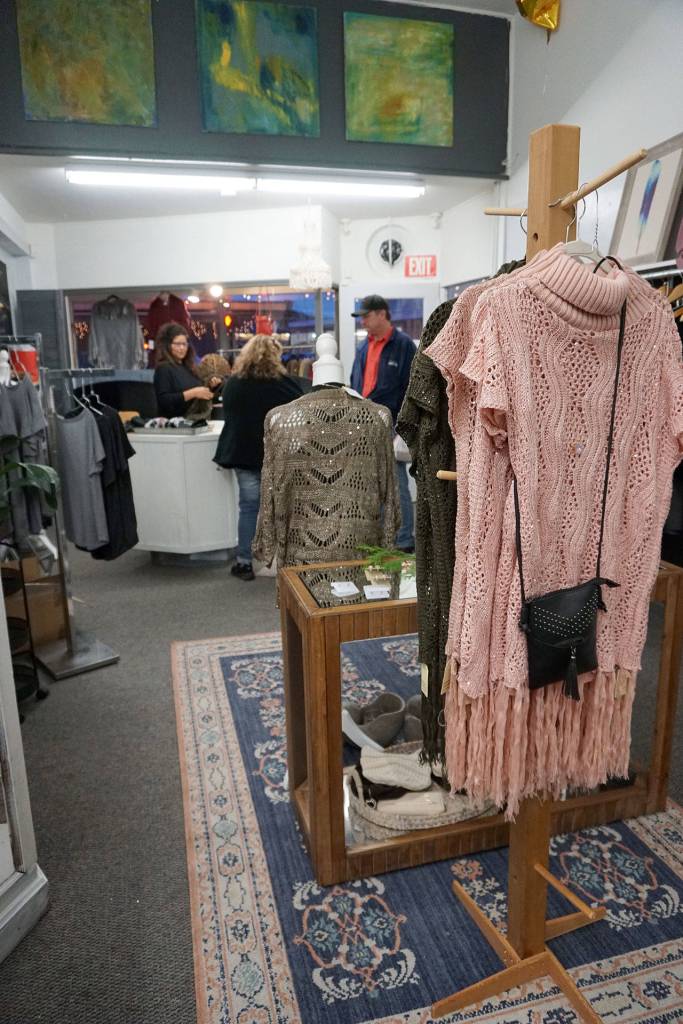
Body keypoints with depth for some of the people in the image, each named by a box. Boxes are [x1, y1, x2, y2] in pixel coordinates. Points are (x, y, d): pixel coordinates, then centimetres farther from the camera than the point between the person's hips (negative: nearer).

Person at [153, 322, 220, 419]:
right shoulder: (164, 368, -5)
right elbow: (164, 401, -17)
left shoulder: (187, 367, 14)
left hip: (198, 421, 7)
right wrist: (193, 393, -19)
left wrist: (210, 386, 3)